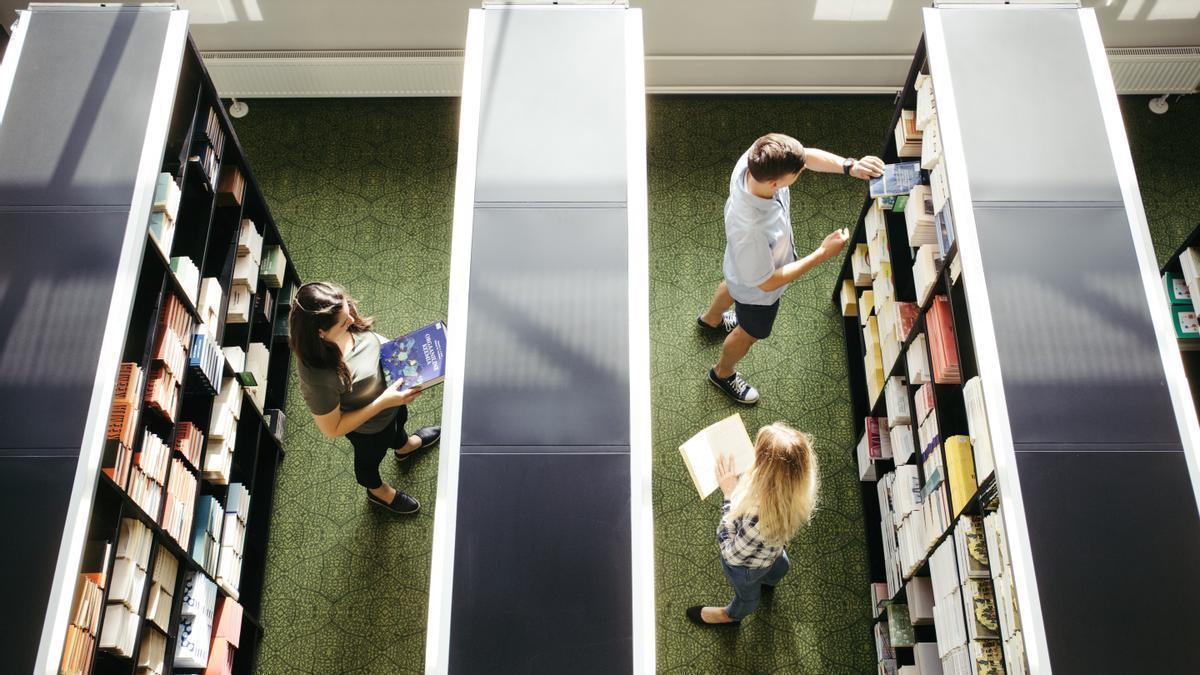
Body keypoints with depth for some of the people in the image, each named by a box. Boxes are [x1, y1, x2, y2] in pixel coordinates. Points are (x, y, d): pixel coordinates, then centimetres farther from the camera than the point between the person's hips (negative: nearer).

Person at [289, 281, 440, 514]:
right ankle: (378, 491, 64)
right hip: (368, 426, -5)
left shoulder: (344, 325, -29)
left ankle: (404, 446, 73)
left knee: (400, 418, 37)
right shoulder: (319, 378, -47)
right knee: (371, 456, 29)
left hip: (390, 389, 5)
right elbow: (332, 429, -30)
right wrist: (384, 402, -34)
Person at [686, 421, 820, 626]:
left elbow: (733, 554, -31)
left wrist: (729, 496, -31)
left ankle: (731, 615, 65)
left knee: (747, 592, 32)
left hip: (748, 564, -5)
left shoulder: (758, 518, -52)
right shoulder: (799, 490, -32)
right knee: (779, 564, 41)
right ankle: (768, 580, 75)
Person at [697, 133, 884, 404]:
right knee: (750, 333, 27)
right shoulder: (750, 232, -51)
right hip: (756, 290, -6)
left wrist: (849, 166, -33)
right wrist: (823, 253, -30)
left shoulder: (757, 159, -35)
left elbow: (808, 156, -16)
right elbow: (766, 283, -32)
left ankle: (711, 318, 74)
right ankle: (723, 373, 59)